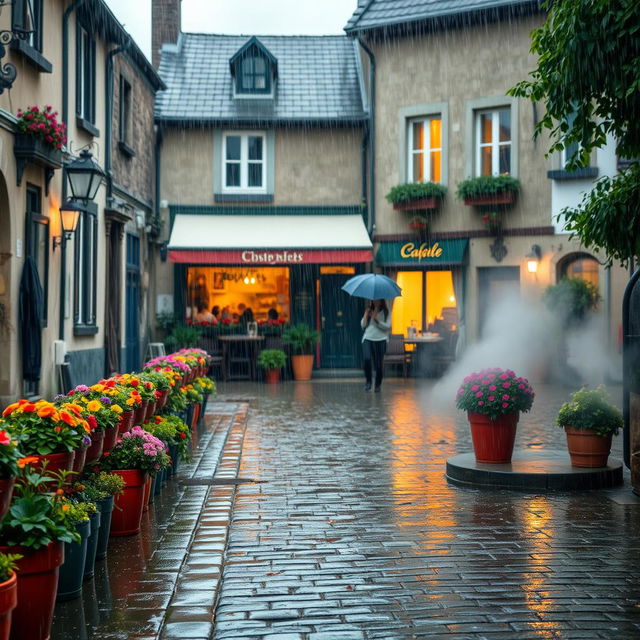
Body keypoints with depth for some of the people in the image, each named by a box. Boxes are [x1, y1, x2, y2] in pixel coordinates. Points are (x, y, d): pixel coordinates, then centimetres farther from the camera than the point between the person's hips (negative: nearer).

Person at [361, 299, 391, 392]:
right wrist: (366, 315, -6)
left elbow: (387, 326, -5)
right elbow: (363, 325, 8)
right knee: (367, 359, -21)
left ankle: (378, 385, 17)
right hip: (368, 339, 1)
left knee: (379, 363, 1)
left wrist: (377, 320, -16)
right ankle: (368, 381, -5)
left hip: (380, 340, -1)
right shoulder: (368, 311, 13)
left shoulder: (385, 312, 5)